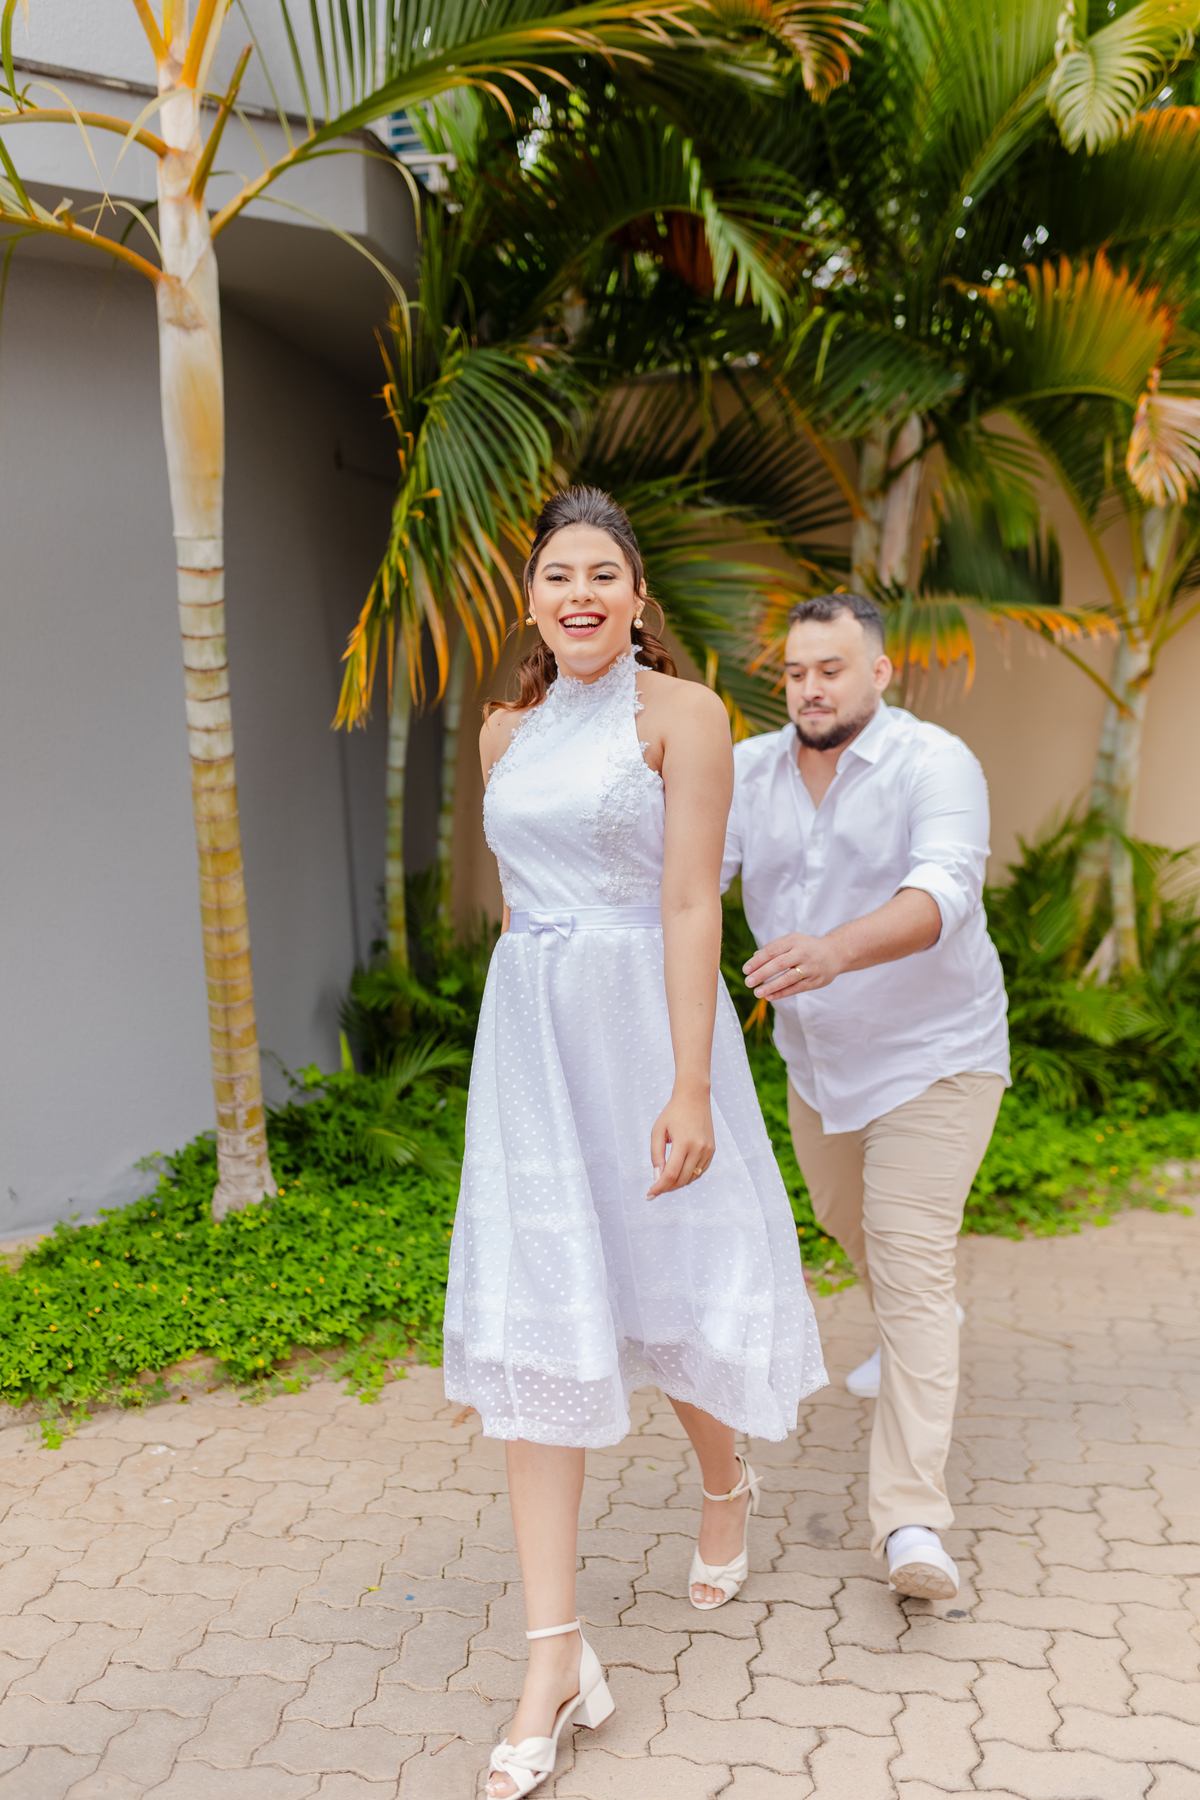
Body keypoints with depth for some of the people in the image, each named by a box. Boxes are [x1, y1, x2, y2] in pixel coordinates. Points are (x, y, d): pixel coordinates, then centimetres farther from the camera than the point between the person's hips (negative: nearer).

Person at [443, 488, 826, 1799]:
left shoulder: (682, 714, -6)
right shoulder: (506, 731, 11)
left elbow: (691, 906, -13)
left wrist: (691, 1086, -18)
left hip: (646, 1022, -4)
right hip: (528, 1034, 4)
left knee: (668, 1290, 9)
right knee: (534, 1319, -1)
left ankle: (725, 1486, 44)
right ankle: (555, 1656, 7)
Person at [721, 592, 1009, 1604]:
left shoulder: (935, 765, -21)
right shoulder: (749, 771, -4)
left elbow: (945, 889, -39)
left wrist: (834, 950, -57)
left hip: (931, 1055, -6)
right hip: (815, 1058, 6)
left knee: (911, 1259, -12)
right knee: (847, 1221, 25)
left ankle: (911, 1520, -9)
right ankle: (919, 1331, 57)